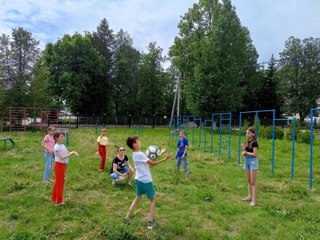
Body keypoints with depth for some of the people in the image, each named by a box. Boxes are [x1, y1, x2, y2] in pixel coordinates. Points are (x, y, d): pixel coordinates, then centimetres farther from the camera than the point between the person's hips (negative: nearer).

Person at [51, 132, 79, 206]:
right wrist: (71, 153, -26)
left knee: (58, 182, 20)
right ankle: (58, 201, 17)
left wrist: (73, 152, -12)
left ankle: (54, 198, 35)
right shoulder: (57, 147, -20)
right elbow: (62, 157, -29)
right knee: (60, 183, 3)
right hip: (59, 165, -9)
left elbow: (68, 153, 7)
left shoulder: (62, 146, 7)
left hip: (62, 165, 9)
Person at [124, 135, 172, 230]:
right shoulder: (139, 154, -24)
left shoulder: (136, 154, 5)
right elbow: (152, 163, -22)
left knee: (138, 197, 23)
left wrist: (159, 154, 1)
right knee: (152, 199, 9)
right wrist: (164, 159, -20)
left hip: (139, 179, 8)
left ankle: (127, 217, 27)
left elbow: (150, 160, 5)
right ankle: (150, 222, 11)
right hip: (146, 181, -8)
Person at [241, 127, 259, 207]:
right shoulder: (247, 142, 9)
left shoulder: (254, 143, -14)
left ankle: (254, 200, 1)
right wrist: (243, 148, -7)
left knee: (253, 182, -4)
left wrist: (246, 152, -10)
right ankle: (250, 196, 29)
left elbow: (255, 154, -20)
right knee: (249, 180, 17)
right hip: (247, 161, 8)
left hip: (253, 161, -8)